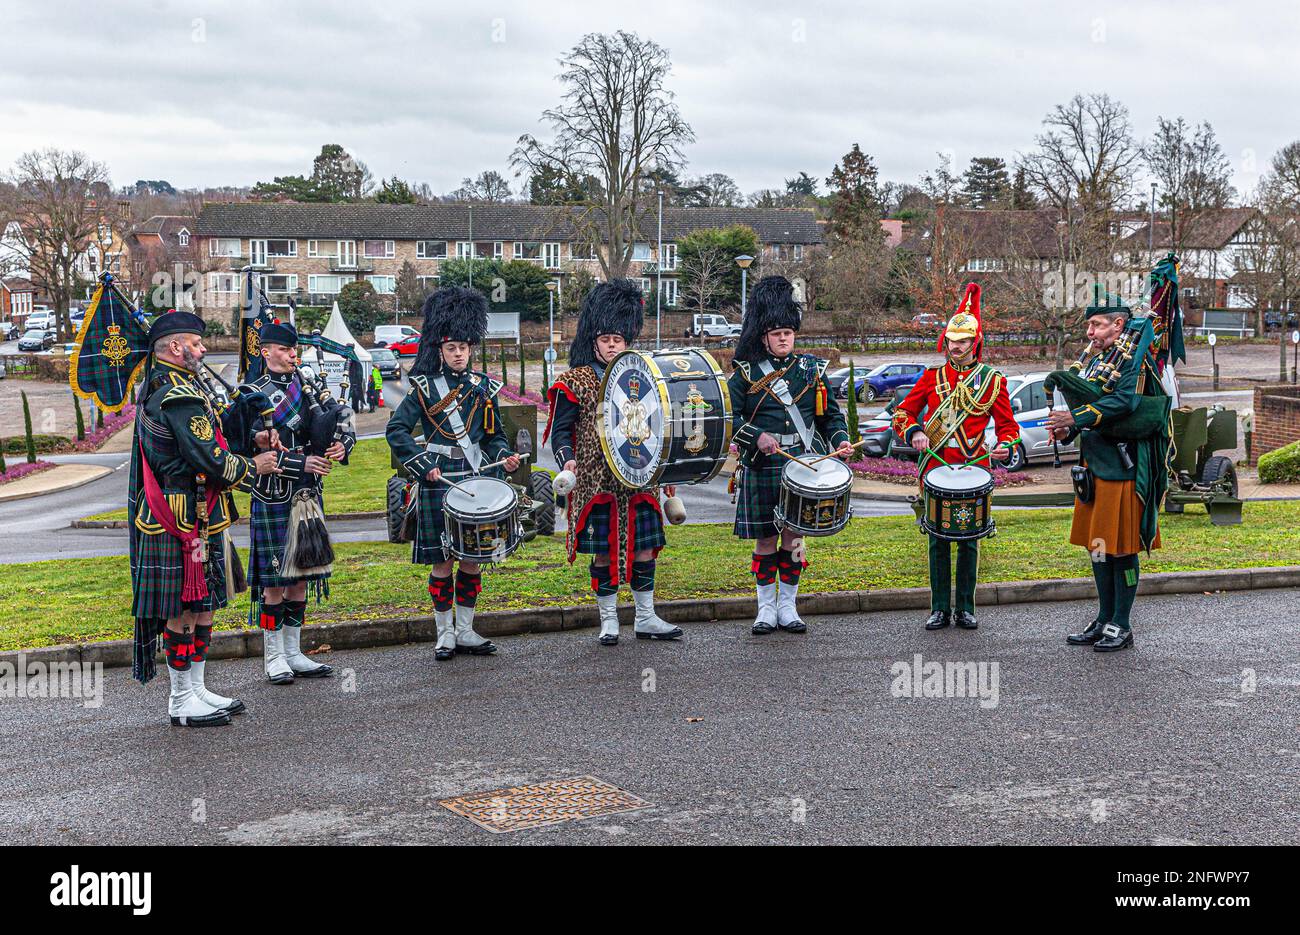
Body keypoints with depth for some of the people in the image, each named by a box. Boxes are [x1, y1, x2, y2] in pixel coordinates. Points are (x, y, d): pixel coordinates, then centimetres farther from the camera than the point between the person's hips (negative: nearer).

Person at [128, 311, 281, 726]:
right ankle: (183, 701, 7)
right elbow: (209, 460, -22)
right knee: (184, 608, -2)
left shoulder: (157, 387, 16)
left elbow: (208, 428, 20)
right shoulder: (182, 396, -19)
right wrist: (253, 467, -5)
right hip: (188, 519, -11)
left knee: (202, 603, 16)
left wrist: (250, 438, 7)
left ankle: (196, 689, 24)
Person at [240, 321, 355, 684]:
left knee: (300, 576, 10)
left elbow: (346, 428, 11)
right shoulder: (253, 394, -6)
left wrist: (342, 444, -12)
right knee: (274, 580, -1)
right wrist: (301, 463, -23)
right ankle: (273, 658, 9)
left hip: (309, 495, 6)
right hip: (274, 498, -6)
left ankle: (293, 653, 19)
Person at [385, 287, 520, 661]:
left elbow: (493, 434, 15)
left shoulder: (483, 387, 9)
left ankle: (466, 631, 17)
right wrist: (424, 466, -14)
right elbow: (397, 430, -5)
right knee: (442, 560, 1)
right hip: (438, 482, -3)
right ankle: (445, 634, 11)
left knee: (472, 558, 6)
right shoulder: (424, 387, -1)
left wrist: (505, 457, -6)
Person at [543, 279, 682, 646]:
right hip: (597, 484, -4)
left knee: (645, 547, 6)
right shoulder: (575, 382, -1)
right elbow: (560, 430, -2)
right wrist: (567, 461, -20)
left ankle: (646, 618, 17)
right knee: (603, 551, 2)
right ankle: (609, 621, 13)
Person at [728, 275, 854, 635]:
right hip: (762, 469, -2)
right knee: (765, 539, 4)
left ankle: (788, 607, 16)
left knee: (794, 537, 6)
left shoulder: (812, 370, 9)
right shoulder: (746, 374, 2)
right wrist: (757, 437, -18)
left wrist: (841, 442, -4)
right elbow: (728, 416, -4)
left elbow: (831, 414, 13)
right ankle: (766, 609, 13)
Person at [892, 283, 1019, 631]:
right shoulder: (932, 376, 6)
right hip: (935, 468, 1)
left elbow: (1007, 425, 4)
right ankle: (940, 609, 11)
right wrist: (914, 432, -12)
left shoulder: (992, 380, 2)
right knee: (938, 540, 4)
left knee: (969, 540, 4)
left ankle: (965, 609, 14)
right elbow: (904, 411, 9)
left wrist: (1006, 447, -17)